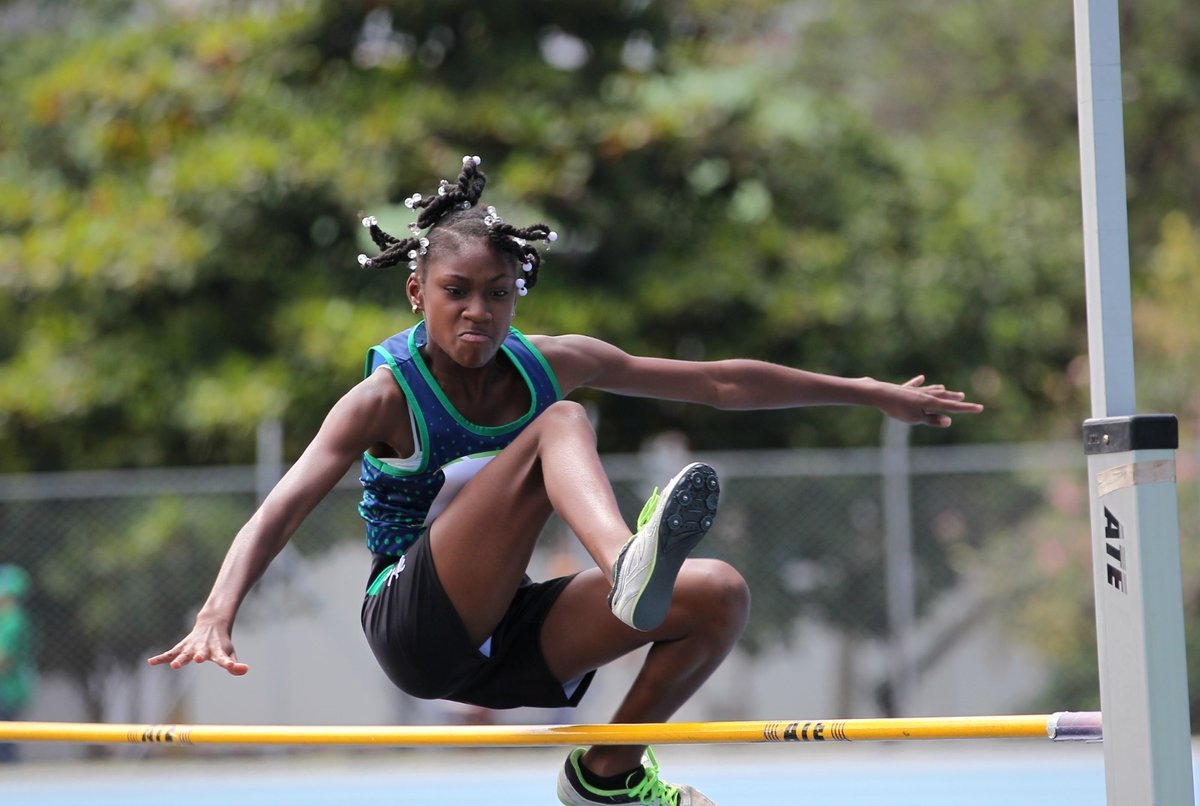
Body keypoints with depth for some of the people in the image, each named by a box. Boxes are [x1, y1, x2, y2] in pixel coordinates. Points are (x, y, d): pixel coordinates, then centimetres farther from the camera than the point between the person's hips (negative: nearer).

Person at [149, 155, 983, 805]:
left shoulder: (552, 364, 4)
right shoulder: (386, 399, -10)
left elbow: (719, 382, 8)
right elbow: (280, 510, -22)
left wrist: (874, 393, 10)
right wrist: (219, 613, -40)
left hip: (506, 647, 6)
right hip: (416, 631, -6)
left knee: (719, 594, -15)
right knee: (561, 424, -23)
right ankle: (627, 568, -55)